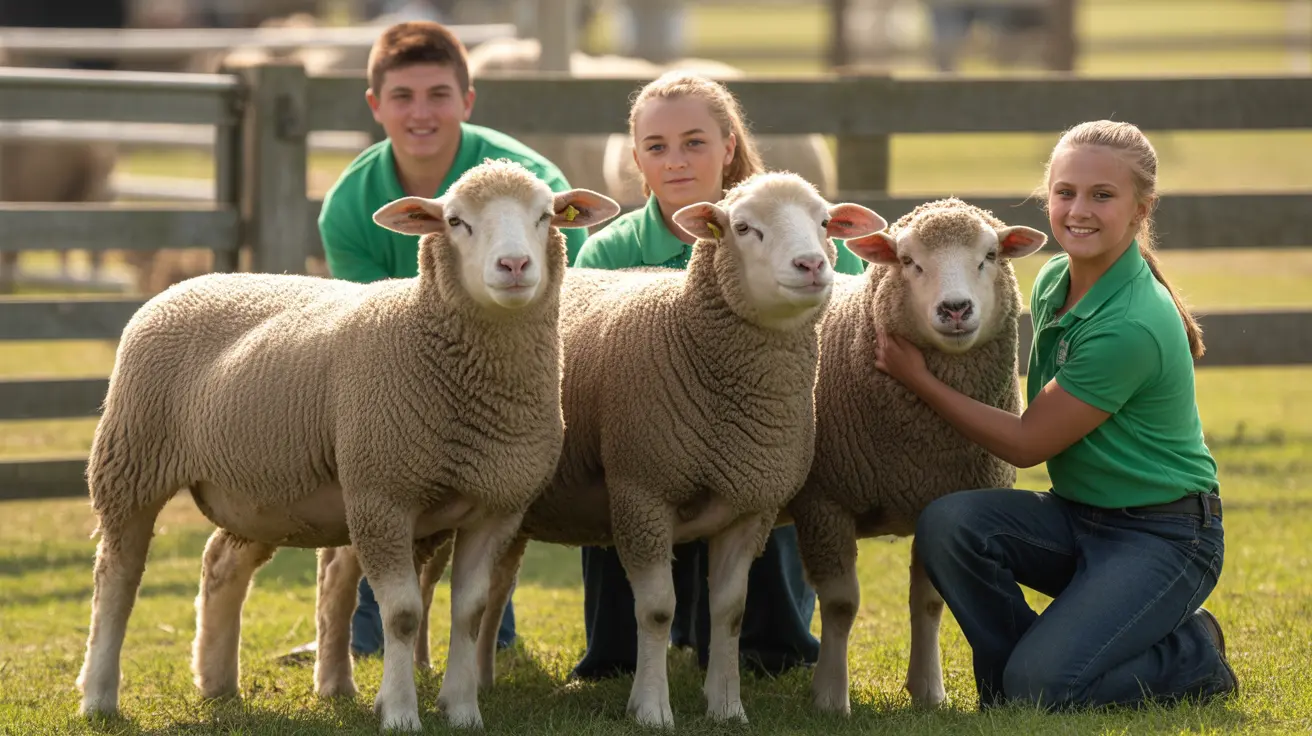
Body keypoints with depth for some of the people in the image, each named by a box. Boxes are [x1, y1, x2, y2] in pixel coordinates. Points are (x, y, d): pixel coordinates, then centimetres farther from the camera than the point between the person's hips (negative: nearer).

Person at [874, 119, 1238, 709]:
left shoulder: (1131, 327, -25)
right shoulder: (1054, 282, 3)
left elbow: (1026, 444, -16)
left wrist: (920, 381, -8)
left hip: (1161, 535, -8)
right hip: (1076, 516, 8)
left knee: (1041, 686, -23)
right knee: (946, 523, -19)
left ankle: (1191, 656, 4)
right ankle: (1011, 682, 1)